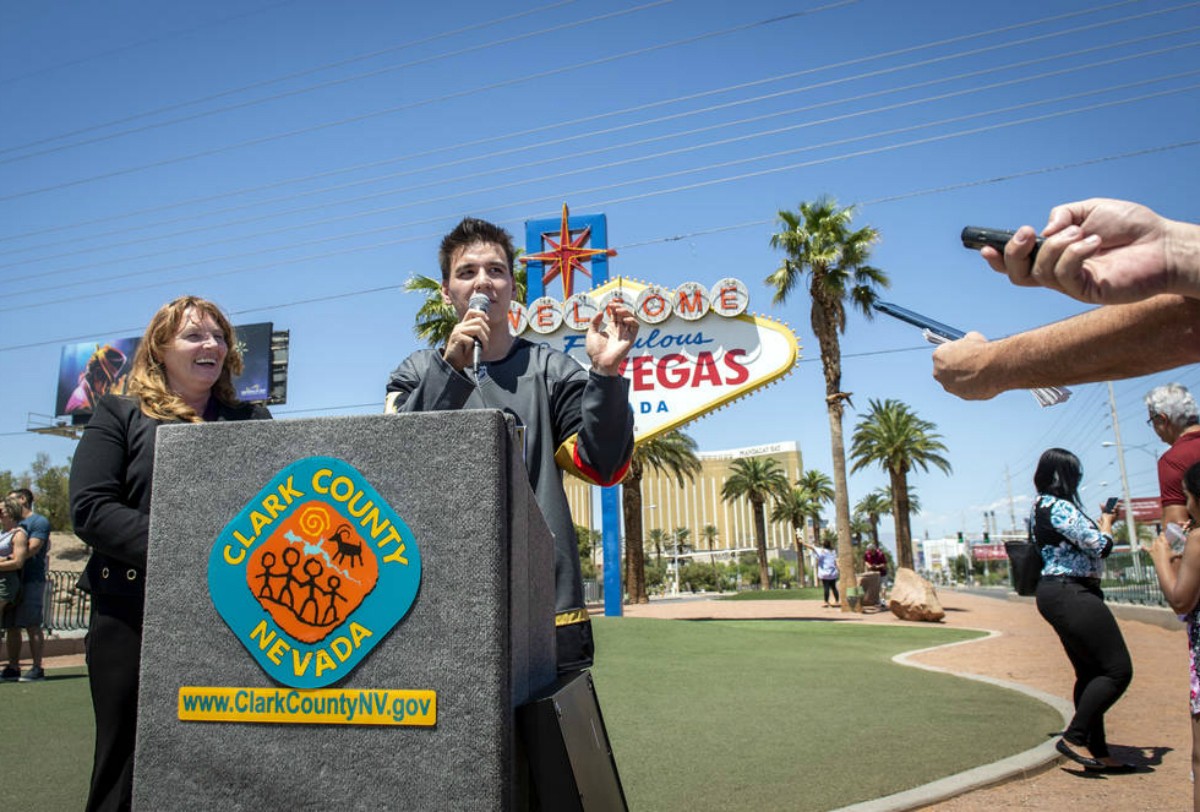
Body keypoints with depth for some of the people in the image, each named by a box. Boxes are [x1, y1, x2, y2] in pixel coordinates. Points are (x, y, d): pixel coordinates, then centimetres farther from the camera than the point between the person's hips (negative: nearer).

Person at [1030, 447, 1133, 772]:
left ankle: (1098, 752, 19)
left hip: (1058, 595, 11)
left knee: (1090, 673, 15)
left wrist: (1100, 522, 24)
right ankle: (1073, 738, -5)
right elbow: (1101, 546, -15)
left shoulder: (1041, 506, 16)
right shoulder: (1058, 507, -16)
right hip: (1071, 595, -11)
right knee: (1118, 669, -8)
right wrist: (1107, 523, 3)